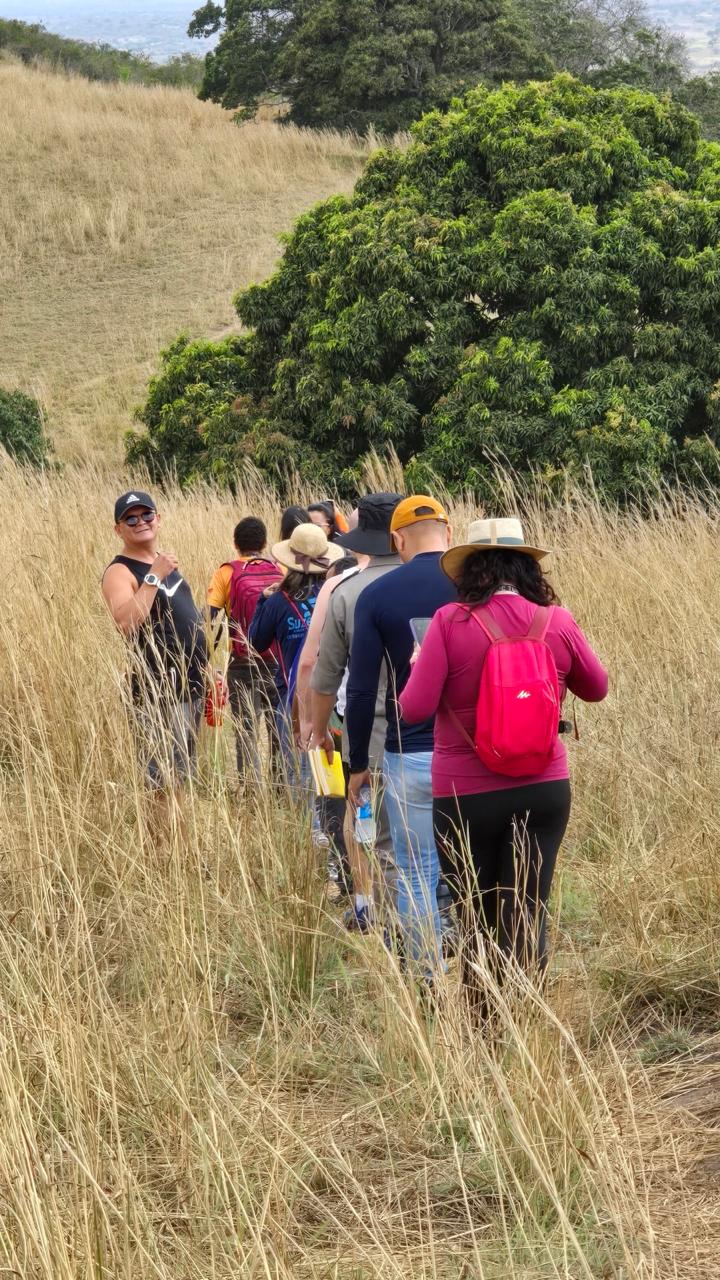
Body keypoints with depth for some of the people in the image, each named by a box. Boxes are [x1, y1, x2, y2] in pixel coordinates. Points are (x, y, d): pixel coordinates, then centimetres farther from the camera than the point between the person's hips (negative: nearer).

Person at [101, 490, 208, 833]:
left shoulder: (165, 561, 14)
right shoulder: (120, 572, -12)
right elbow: (126, 622, -30)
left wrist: (205, 668, 22)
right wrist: (153, 577, -30)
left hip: (190, 686, 9)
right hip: (159, 692, -9)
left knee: (181, 776, 15)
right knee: (162, 782, -12)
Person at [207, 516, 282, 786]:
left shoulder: (226, 573, -4)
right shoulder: (281, 571, 3)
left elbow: (210, 619, -10)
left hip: (244, 665, -2)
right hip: (279, 663, 2)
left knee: (246, 734, 1)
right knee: (279, 733, 12)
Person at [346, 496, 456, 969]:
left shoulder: (377, 596, -3)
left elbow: (362, 690, -3)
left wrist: (358, 764, 7)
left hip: (411, 757, -1)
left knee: (417, 875, 8)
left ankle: (428, 982, 11)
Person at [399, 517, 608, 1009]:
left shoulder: (451, 622, -13)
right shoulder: (557, 622, -4)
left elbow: (415, 709, -13)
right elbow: (597, 688, 12)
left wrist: (419, 668, 6)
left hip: (466, 794, -2)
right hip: (545, 789, 2)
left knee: (476, 918, 14)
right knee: (528, 916, 7)